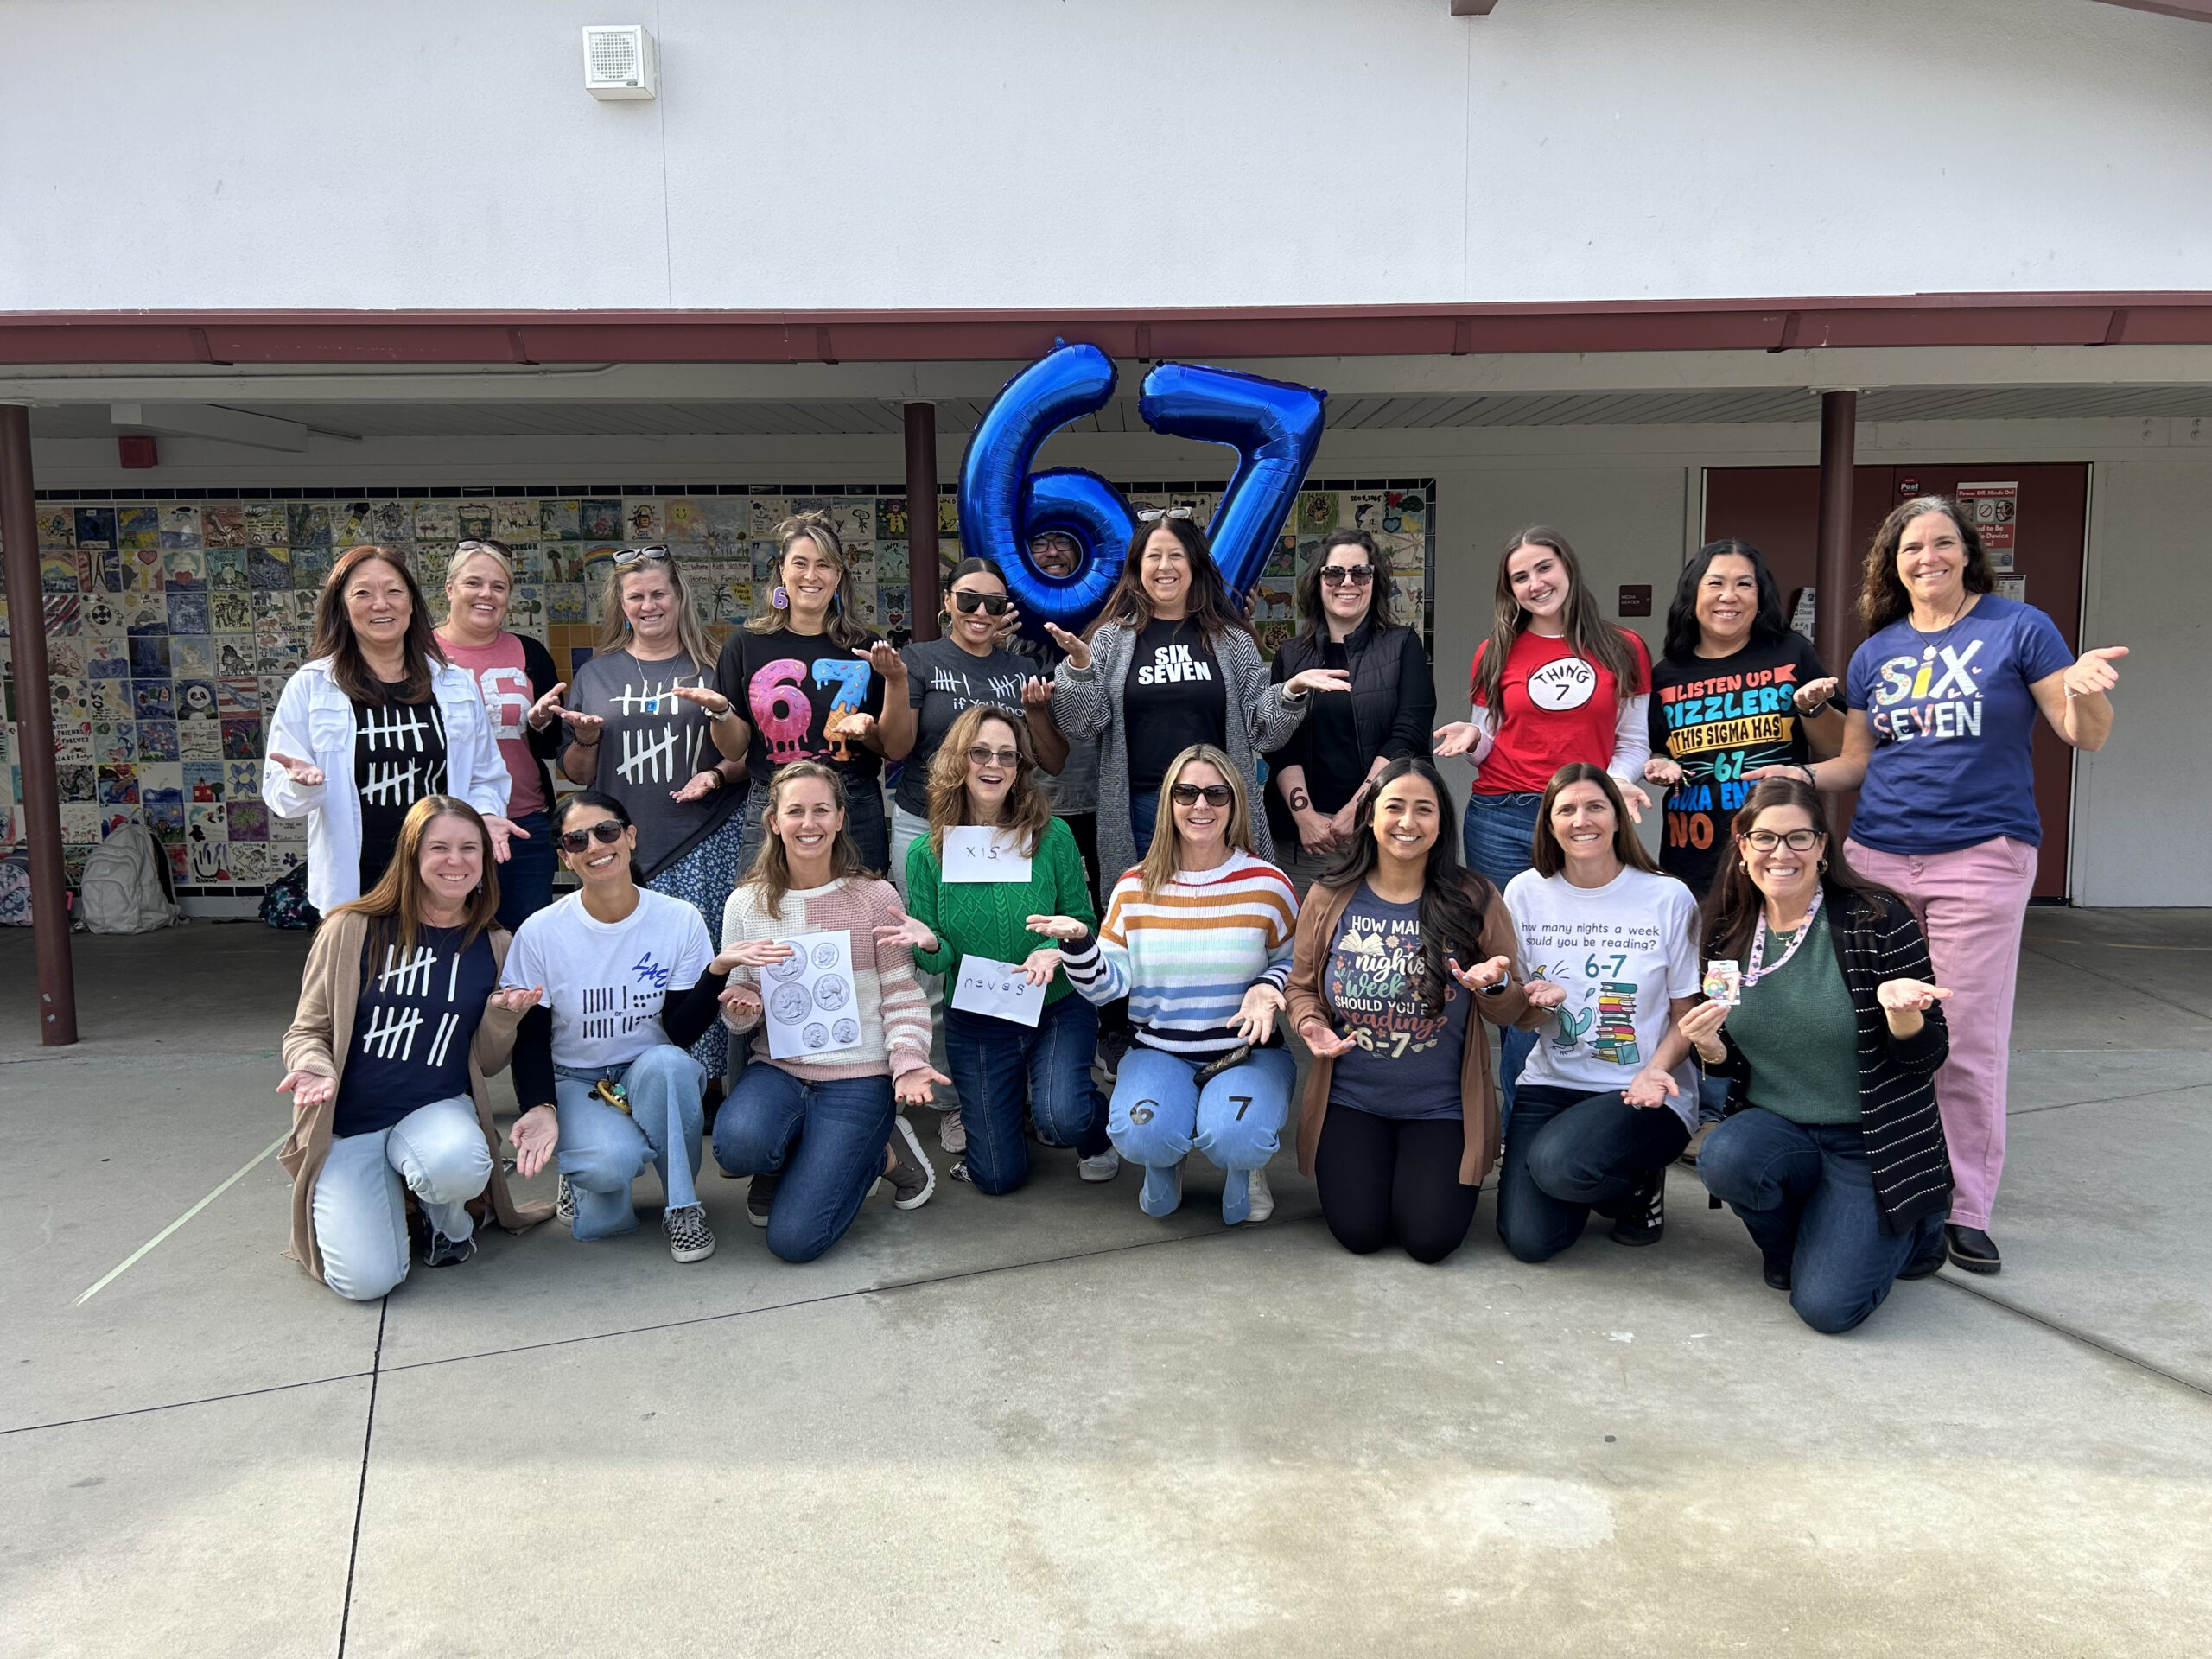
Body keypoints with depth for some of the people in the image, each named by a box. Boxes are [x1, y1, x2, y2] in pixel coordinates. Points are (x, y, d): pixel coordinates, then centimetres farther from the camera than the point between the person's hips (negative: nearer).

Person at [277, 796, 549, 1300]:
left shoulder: (492, 946, 4)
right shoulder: (352, 930, -4)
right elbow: (307, 1031, 2)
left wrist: (503, 1016, -12)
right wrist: (315, 1069, -21)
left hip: (438, 1109, 1)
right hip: (348, 1123, -1)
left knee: (457, 1165, -38)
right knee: (366, 1280, -19)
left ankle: (448, 1220, 2)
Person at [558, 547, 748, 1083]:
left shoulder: (712, 669, 9)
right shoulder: (595, 675, 15)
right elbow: (575, 774, 18)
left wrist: (719, 775, -10)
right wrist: (585, 738, -2)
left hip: (706, 844, -2)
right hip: (626, 851, 2)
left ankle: (710, 1081, 3)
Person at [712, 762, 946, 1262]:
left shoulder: (875, 897, -4)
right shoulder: (746, 904, 4)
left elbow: (902, 995, -3)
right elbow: (739, 1007, 10)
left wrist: (908, 1061, -20)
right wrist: (739, 1008, -14)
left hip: (858, 1076, -3)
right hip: (778, 1068, 3)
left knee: (794, 1238, -15)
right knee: (737, 1142, -34)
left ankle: (884, 1150, 14)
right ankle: (783, 1164, 6)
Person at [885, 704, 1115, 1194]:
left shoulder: (1053, 836, -10)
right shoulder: (927, 854, -7)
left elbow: (1084, 922, -4)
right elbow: (935, 961, -2)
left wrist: (1057, 951, -26)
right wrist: (929, 945, -25)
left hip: (1058, 1008, -1)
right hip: (975, 1021, 1)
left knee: (1061, 1116, -29)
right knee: (999, 1177, 6)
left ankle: (1095, 1135, 11)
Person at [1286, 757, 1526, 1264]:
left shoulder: (1475, 900, -5)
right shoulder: (1329, 898, -3)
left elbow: (1510, 1012, 1)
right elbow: (1302, 988, 7)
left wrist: (1492, 986, -22)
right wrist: (1312, 1026, -16)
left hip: (1441, 1105, 0)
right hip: (1350, 1099, 1)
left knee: (1430, 1238, -10)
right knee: (1359, 1232, -10)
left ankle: (1436, 1167, 24)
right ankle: (1367, 1162, 24)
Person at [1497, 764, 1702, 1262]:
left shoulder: (1668, 898, -7)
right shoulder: (1525, 893, 1)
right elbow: (1521, 1019, 8)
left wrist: (1656, 1072, -20)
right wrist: (1538, 1005, -17)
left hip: (1643, 1093, -3)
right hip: (1551, 1083, 3)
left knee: (1556, 1164, -32)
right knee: (1528, 1238, -14)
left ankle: (1641, 1184, 3)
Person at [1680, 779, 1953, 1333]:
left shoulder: (1879, 921, -12)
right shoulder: (1728, 933, 0)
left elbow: (1927, 1056, -10)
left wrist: (1901, 1014, -31)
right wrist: (1710, 1047, -14)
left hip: (1870, 1142, -3)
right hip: (1774, 1124, 3)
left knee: (1827, 1305, -18)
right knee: (1724, 1158, -32)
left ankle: (1912, 1230, 16)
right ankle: (1789, 1244, 4)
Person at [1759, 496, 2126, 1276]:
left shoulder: (2019, 628, 1)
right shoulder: (1875, 652, 11)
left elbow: (2087, 736, -2)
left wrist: (2085, 690, -23)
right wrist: (1802, 775, -3)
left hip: (1981, 858, -4)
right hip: (1878, 858, 4)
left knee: (1968, 1039, -1)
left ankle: (1966, 1207, 10)